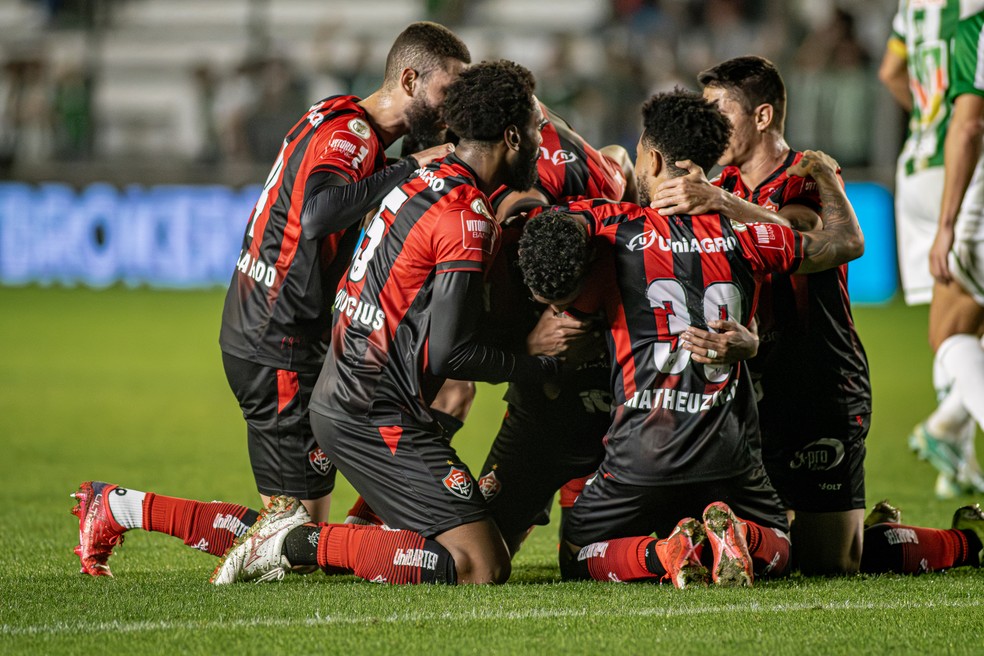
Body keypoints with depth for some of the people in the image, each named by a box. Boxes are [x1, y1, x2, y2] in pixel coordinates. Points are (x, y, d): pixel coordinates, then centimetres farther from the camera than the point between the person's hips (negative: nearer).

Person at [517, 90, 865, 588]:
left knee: (579, 559, 17)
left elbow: (551, 228, -19)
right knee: (776, 548, 26)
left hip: (642, 454, -2)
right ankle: (736, 537, -10)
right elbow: (848, 242, 14)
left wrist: (558, 296, -2)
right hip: (728, 453, 2)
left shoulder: (618, 226, -2)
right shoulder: (741, 235, 4)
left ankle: (664, 554, -13)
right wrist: (823, 174, 31)